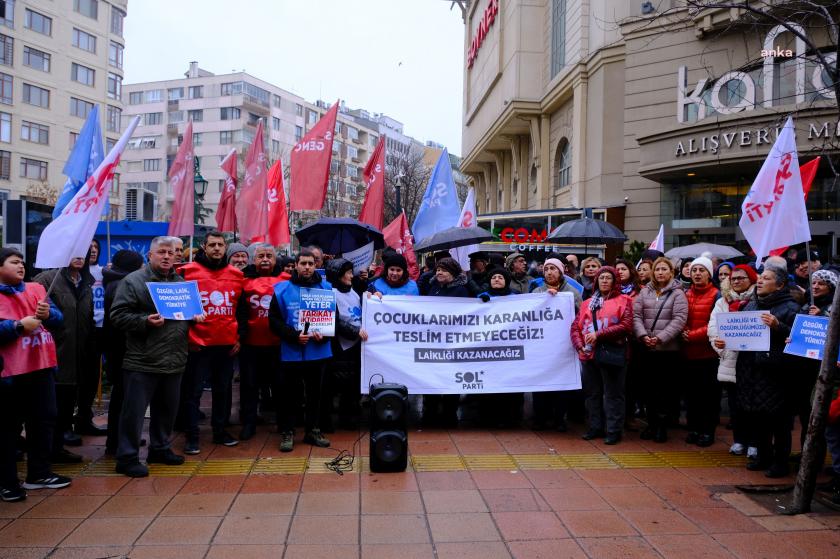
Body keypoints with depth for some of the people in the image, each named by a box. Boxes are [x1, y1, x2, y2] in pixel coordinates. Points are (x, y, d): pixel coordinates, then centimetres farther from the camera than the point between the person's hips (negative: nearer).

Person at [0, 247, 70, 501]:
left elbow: (59, 319, 3)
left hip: (41, 366, 6)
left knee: (44, 420, 13)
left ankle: (39, 473, 27)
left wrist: (48, 314, -17)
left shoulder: (37, 288, 10)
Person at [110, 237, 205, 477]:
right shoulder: (133, 280, -6)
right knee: (134, 410, 0)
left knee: (167, 409, 17)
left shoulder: (181, 282, 14)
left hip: (174, 360, 6)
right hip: (142, 361, -6)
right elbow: (118, 315, -11)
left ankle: (160, 448, 32)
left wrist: (195, 317, 5)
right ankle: (127, 457, 11)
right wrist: (145, 321, -24)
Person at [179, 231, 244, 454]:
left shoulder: (236, 274, 8)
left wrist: (239, 337, 9)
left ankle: (220, 431, 26)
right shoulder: (189, 271, -3)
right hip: (198, 344, -4)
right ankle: (192, 436, 13)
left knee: (223, 390, 13)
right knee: (193, 391, 3)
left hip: (227, 344, 4)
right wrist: (187, 336, -5)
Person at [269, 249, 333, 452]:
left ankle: (313, 430, 24)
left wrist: (324, 335, -12)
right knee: (288, 394, 5)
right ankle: (287, 432, 18)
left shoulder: (326, 288, 3)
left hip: (319, 351, 2)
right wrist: (294, 336, -17)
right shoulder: (282, 290, -1)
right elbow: (274, 321, -3)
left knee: (316, 393, 11)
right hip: (291, 352, -1)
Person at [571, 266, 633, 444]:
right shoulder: (587, 303, 17)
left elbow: (626, 326, -12)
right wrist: (580, 345, -7)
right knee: (592, 393, 12)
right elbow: (575, 326, 10)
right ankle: (595, 427, 23)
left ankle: (614, 430, 8)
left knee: (613, 394, 1)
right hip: (589, 354, 5)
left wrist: (599, 335, -16)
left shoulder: (623, 301, 1)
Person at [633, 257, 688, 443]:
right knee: (648, 386, 9)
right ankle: (651, 424, 21)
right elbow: (636, 315, 3)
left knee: (665, 387, 2)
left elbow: (679, 319, -10)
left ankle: (662, 426, 13)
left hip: (668, 349, -3)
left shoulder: (677, 293, -1)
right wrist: (643, 335, -13)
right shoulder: (644, 292, 9)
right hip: (646, 348, 3)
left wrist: (661, 337, -18)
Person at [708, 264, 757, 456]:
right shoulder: (722, 302, 12)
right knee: (734, 403, 10)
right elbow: (713, 326, 3)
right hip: (729, 359, 4)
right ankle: (739, 440, 22)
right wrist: (717, 341, -15)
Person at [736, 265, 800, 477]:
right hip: (750, 370, 7)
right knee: (753, 416, 13)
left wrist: (778, 326, -25)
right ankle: (763, 455, 30)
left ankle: (781, 461, 17)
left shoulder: (790, 307, -5)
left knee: (778, 419, 3)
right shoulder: (751, 305, 15)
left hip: (775, 372, -6)